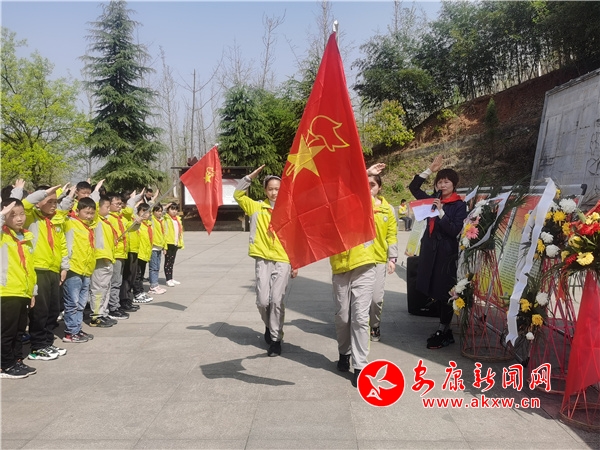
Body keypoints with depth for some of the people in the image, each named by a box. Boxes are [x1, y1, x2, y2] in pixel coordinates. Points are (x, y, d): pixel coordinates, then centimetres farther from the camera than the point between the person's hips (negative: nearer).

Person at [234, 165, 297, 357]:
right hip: (263, 260, 2)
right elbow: (238, 194, 5)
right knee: (262, 300, 0)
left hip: (283, 261, -1)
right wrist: (250, 177, -6)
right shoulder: (257, 207, 6)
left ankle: (276, 338, 10)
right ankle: (269, 326, 31)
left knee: (277, 300, -4)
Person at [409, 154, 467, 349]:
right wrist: (430, 169, 5)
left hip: (446, 253, -5)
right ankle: (445, 330, 20)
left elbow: (454, 230, -13)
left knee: (444, 293, -1)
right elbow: (413, 187, 12)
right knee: (434, 291, 8)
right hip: (429, 249, 5)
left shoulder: (460, 205, -5)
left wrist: (441, 211, -19)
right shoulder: (433, 200, 8)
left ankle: (443, 332, 9)